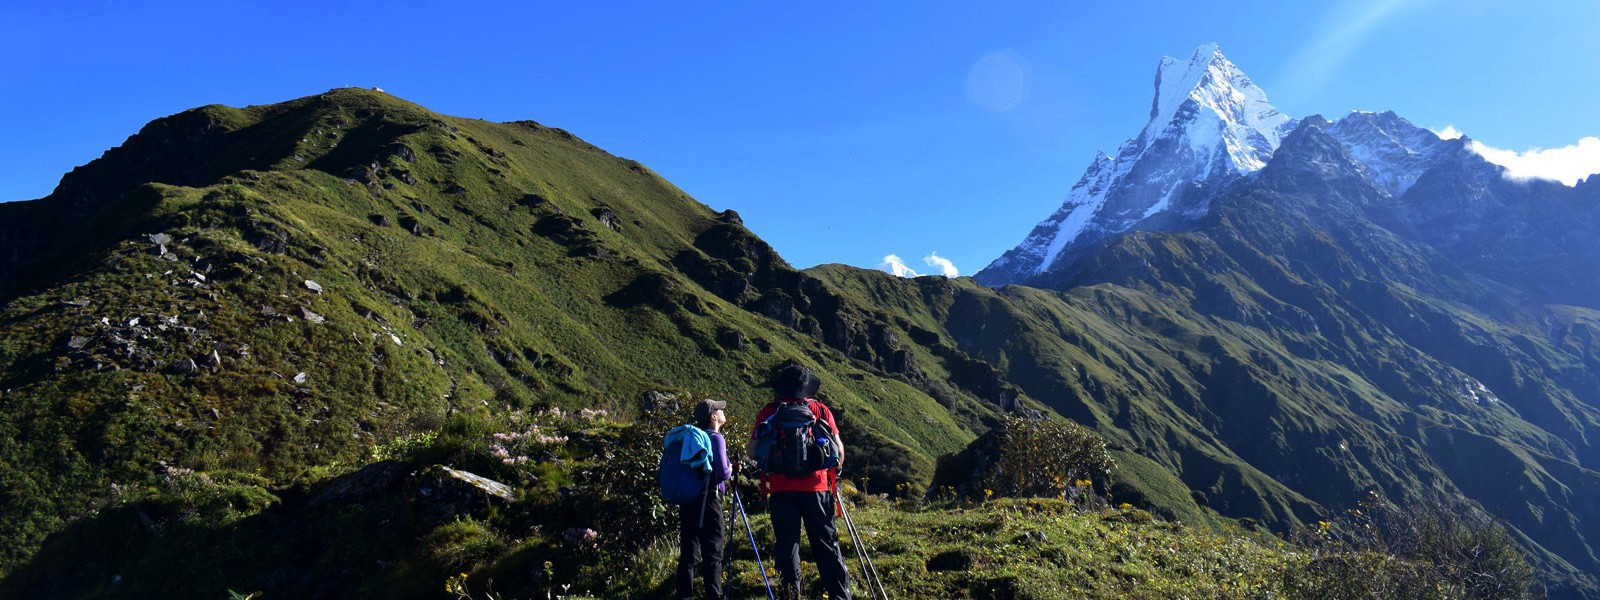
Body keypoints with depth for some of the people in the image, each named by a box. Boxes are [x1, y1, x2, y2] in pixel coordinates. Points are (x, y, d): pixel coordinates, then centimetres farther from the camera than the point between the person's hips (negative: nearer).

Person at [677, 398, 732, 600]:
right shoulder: (715, 438, -10)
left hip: (687, 501, 8)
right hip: (707, 500, -8)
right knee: (713, 553, -2)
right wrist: (730, 470, 4)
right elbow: (723, 473, -17)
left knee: (688, 552, 13)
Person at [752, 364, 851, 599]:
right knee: (826, 544, 9)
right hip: (815, 486, 1)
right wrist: (835, 473, 17)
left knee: (787, 544, 7)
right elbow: (838, 449, 0)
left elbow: (753, 450, 1)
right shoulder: (819, 409, 5)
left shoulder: (768, 412, 4)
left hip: (781, 488, 0)